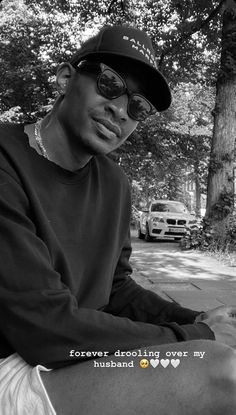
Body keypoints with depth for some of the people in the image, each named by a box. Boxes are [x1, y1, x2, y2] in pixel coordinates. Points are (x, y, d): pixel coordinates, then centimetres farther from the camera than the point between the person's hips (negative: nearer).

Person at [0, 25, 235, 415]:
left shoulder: (114, 184, 4)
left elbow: (117, 289, 10)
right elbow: (46, 326, -24)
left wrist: (197, 322, -6)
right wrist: (195, 337, -16)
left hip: (81, 357, 7)